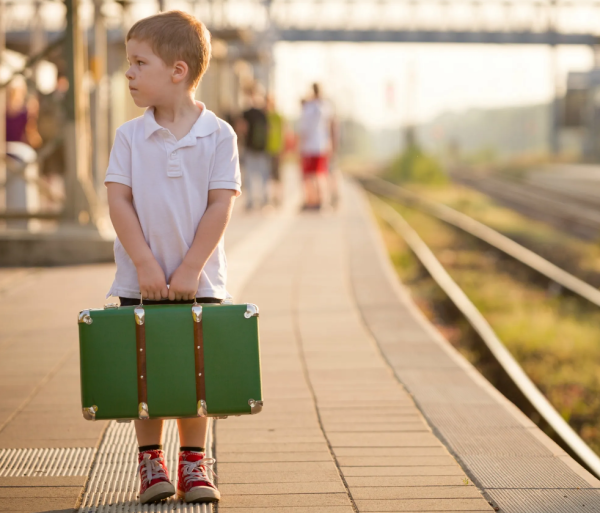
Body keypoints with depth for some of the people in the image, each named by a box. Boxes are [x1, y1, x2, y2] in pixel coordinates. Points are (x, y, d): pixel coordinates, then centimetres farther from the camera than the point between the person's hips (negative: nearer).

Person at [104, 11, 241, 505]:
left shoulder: (218, 135, -5)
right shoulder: (130, 136, -1)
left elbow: (220, 206, -8)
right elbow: (119, 201, -5)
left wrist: (190, 269, -14)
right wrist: (146, 264, -14)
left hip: (200, 280, -1)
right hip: (140, 281, 1)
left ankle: (194, 463, 17)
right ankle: (151, 462, 17)